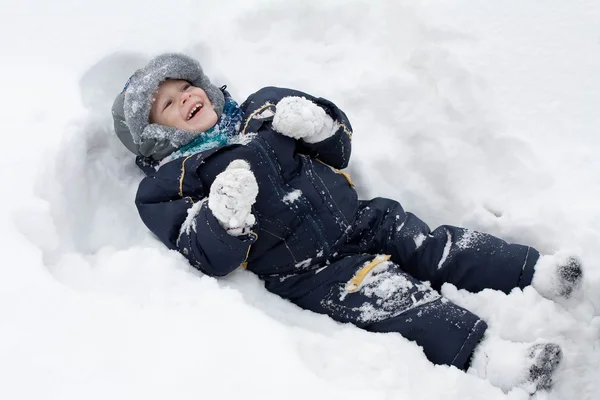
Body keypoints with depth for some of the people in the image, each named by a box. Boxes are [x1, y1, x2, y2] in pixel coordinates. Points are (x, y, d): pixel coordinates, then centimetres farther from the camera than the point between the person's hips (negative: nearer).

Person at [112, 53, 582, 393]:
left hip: (357, 218, 5)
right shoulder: (169, 185, 2)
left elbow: (338, 151, 17)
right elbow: (210, 257, -10)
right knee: (387, 291, -22)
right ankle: (482, 355, -28)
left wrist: (315, 122, -5)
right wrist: (226, 216, -30)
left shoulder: (260, 109, 16)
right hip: (308, 272, -5)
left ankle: (533, 270, -6)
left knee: (431, 245, -7)